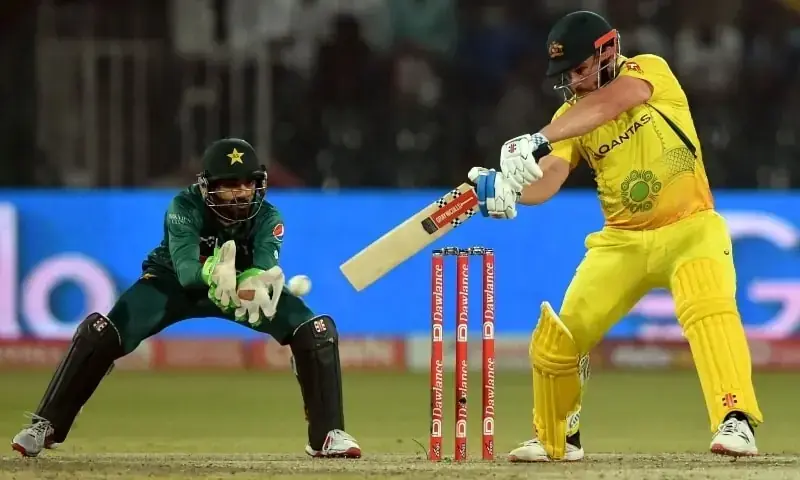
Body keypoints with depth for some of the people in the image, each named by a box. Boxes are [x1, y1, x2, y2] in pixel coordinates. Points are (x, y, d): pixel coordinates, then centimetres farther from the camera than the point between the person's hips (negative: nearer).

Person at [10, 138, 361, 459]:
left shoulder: (267, 218, -23)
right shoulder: (185, 208, -29)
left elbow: (267, 270, -38)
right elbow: (185, 269, -41)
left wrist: (250, 287, -62)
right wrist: (212, 273, -64)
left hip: (245, 284, 2)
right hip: (176, 283, -2)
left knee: (318, 330, -19)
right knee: (99, 332, -23)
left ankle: (327, 435, -5)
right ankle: (47, 425, -7)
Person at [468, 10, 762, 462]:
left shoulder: (651, 70, -11)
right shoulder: (571, 117, 0)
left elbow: (607, 104, -33)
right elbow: (547, 180, -16)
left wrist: (539, 140, -45)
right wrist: (507, 187, -39)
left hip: (689, 227, -4)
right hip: (623, 240, 5)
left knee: (708, 306, -33)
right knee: (556, 339, 2)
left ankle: (736, 422, -37)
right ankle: (556, 440, 26)